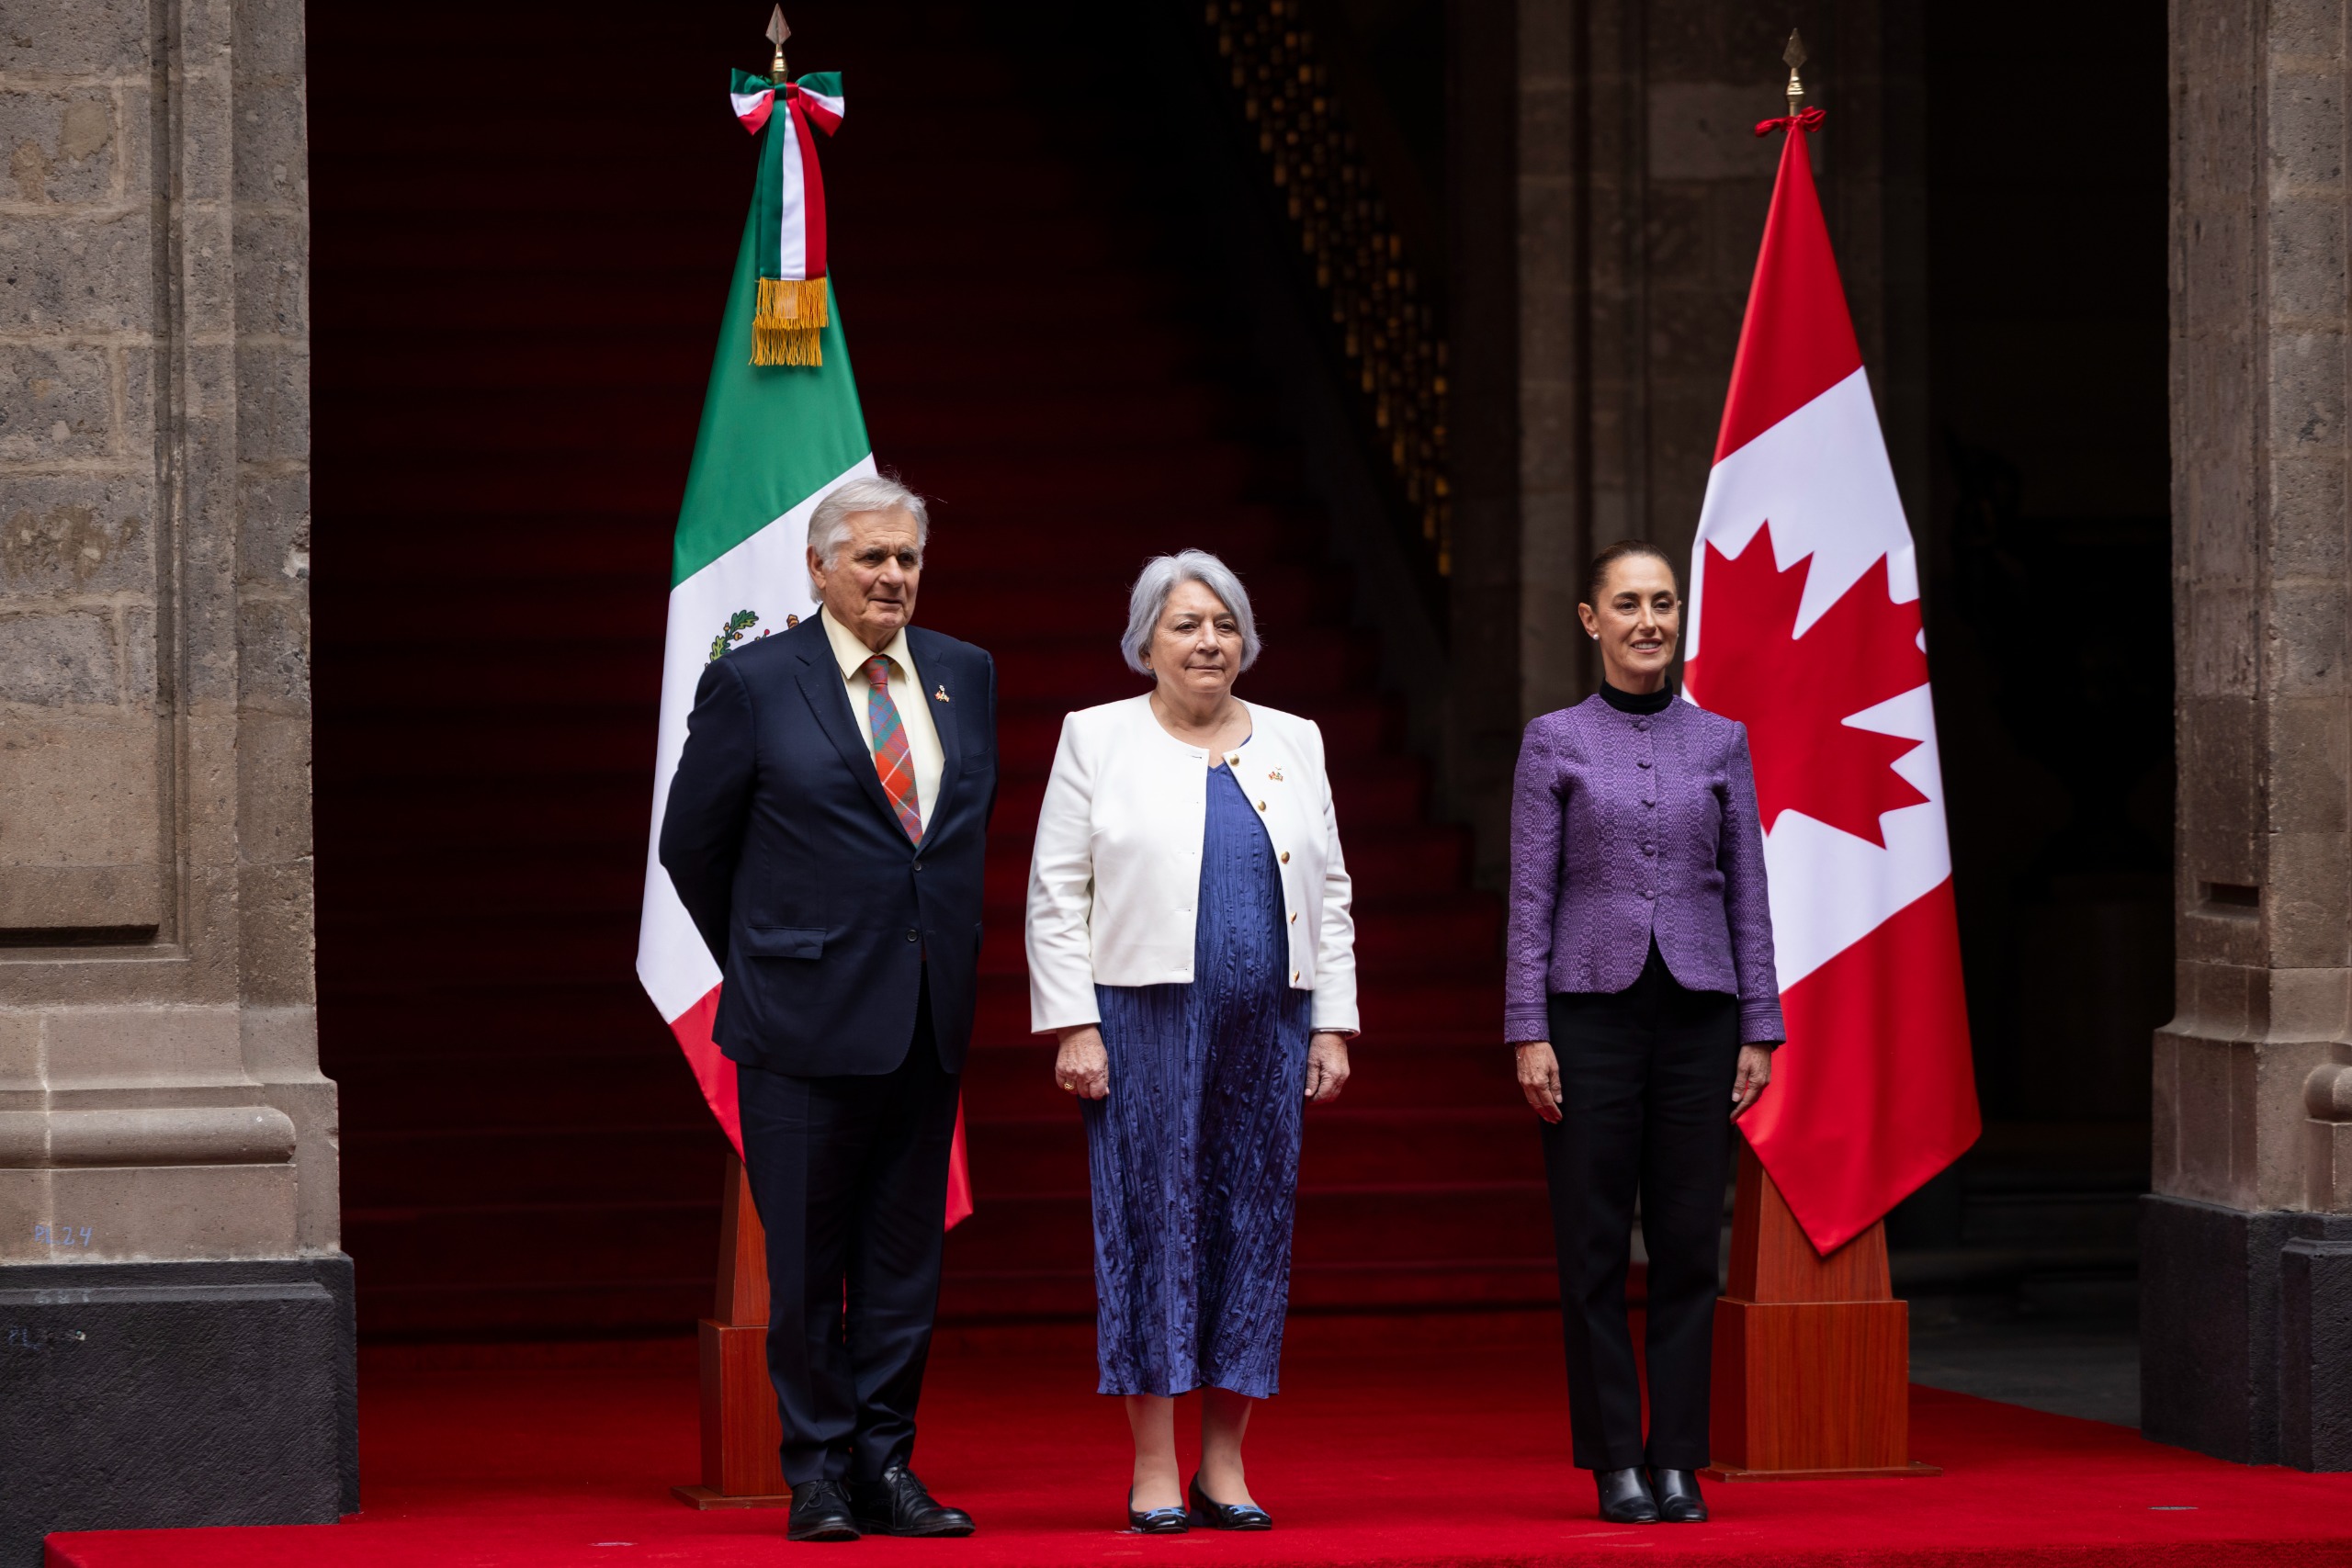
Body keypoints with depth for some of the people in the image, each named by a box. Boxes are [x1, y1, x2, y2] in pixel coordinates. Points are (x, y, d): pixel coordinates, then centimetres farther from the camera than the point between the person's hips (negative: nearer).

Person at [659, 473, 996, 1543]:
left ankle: (886, 1465, 15)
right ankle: (819, 1477, 8)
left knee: (904, 1255, 8)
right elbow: (693, 843, 3)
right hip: (806, 1017, -4)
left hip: (930, 1016, 4)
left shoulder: (966, 676, 10)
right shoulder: (753, 684, -4)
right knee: (806, 1259, 1)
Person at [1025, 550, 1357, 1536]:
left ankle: (1225, 1464, 10)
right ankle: (1154, 1473, 1)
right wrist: (1073, 1027, -7)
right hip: (1146, 1021, -3)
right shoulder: (1098, 741, 4)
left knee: (1254, 1226, 3)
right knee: (1150, 1224, -3)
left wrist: (1332, 1026, 7)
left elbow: (1329, 895, 14)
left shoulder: (1293, 744, 14)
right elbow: (1056, 896, 1)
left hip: (1267, 1027, 3)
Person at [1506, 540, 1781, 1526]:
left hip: (1696, 1010, 2)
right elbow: (1531, 896, 1)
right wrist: (1529, 1033, -6)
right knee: (1594, 1242, -1)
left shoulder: (1721, 743, 8)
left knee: (1689, 1240, 2)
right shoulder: (1555, 742, 3)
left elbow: (1747, 893, 9)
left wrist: (1758, 1030, 3)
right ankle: (1615, 1461, 6)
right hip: (1592, 1008, -2)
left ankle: (1678, 1460, 7)